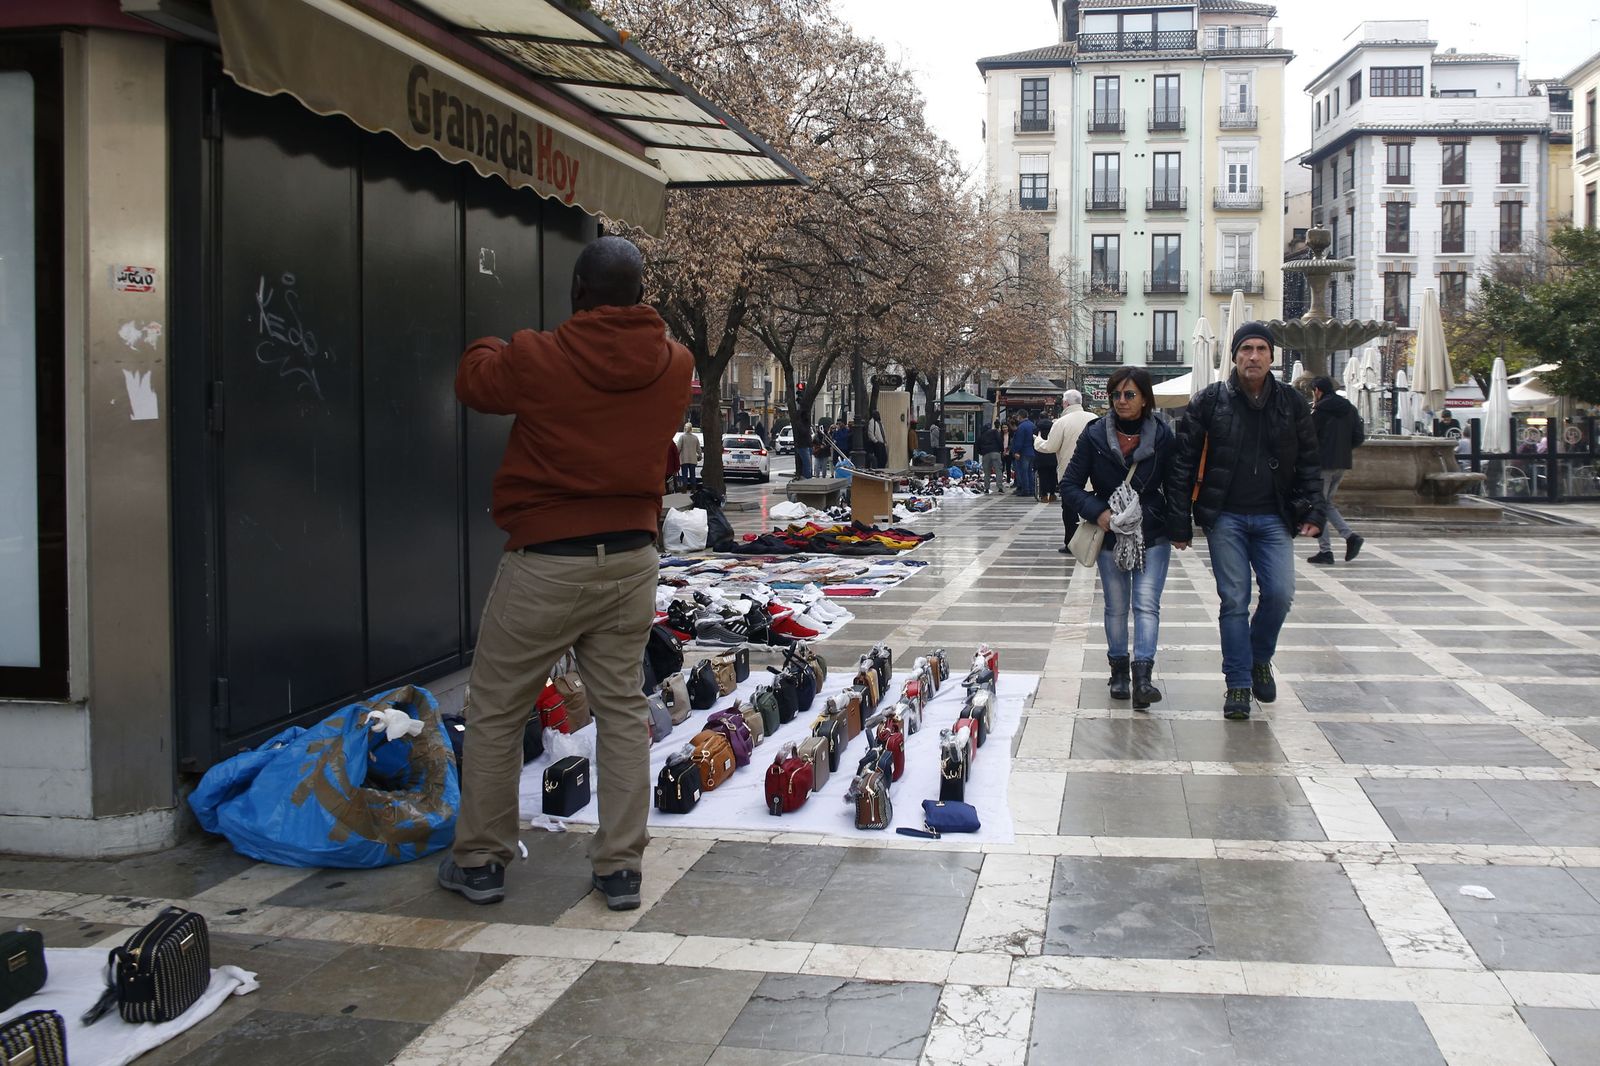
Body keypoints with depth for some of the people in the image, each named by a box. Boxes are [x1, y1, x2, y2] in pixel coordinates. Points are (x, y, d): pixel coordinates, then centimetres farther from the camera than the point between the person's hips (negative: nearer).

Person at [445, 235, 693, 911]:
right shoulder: (675, 366, -4)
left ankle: (480, 860, 21)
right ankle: (620, 867, 16)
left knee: (495, 711, 11)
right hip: (632, 558, 4)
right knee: (624, 712, 12)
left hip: (546, 563, -3)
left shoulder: (535, 360, -13)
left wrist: (485, 344, 28)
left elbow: (473, 381, 7)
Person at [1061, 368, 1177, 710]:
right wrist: (1097, 512, -17)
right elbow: (1070, 486, -3)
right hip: (1111, 536, 1)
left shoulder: (1162, 437, -3)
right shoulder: (1095, 435, -3)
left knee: (1147, 604, -12)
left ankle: (1142, 676, -17)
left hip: (1152, 537, -1)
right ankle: (1118, 670, 25)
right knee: (1116, 608, 11)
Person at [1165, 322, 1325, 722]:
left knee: (1280, 594, -7)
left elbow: (1309, 463, 10)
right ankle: (1238, 684, 11)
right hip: (1225, 518, -2)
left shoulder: (1292, 404, 5)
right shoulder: (1208, 402, -2)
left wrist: (1312, 512, -2)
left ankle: (1260, 659, 22)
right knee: (1234, 601, 0)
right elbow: (1183, 464, -2)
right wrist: (1180, 522, -5)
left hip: (1274, 519, 2)